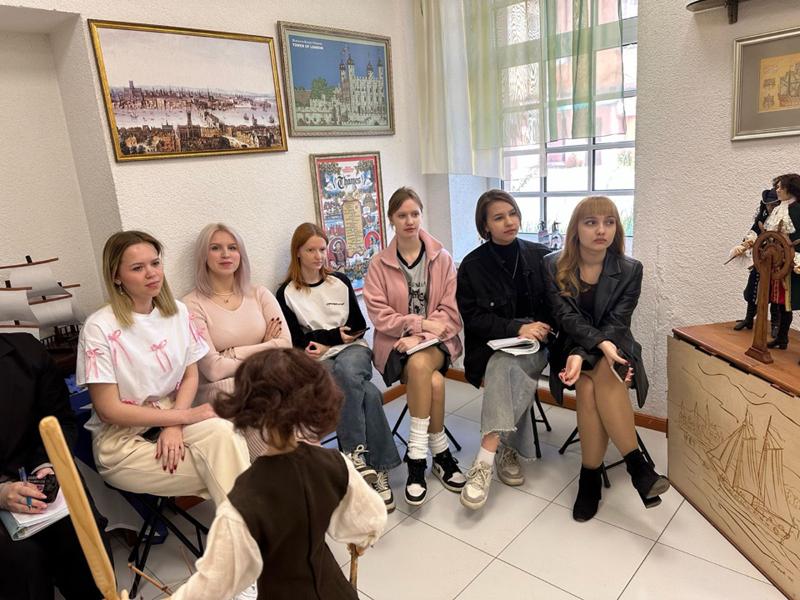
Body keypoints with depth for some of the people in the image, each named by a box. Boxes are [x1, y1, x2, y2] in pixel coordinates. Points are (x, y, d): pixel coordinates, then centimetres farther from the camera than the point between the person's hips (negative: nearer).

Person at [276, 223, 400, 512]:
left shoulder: (340, 282, 10)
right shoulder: (286, 294, 3)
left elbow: (359, 326, 8)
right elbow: (299, 342, -3)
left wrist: (324, 341, -2)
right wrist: (336, 335, -4)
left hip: (353, 350, 2)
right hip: (318, 363, -2)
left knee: (346, 370, -37)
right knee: (369, 393, -33)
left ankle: (356, 452, -27)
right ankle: (378, 468, -25)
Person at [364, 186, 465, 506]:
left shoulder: (441, 258, 4)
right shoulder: (379, 264, 2)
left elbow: (451, 311, -3)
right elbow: (379, 315, -5)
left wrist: (421, 337, -17)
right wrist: (419, 323, -17)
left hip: (436, 341, 1)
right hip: (395, 343, 0)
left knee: (420, 363, -33)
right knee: (433, 381, -30)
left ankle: (417, 455, -19)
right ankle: (440, 454, -13)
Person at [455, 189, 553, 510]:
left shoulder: (541, 256, 5)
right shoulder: (472, 266, 0)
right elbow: (473, 318, -5)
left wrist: (545, 328, -12)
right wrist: (517, 328, -18)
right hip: (495, 346, 0)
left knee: (508, 368, -31)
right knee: (513, 374, -34)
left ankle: (485, 461, -32)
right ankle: (507, 449, -23)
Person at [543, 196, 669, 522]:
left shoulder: (630, 270, -3)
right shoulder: (553, 266, -3)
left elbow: (617, 324, -10)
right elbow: (567, 318, -11)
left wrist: (583, 356, -27)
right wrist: (601, 343, -30)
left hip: (615, 348, 0)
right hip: (572, 348, 0)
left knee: (600, 377, -33)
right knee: (590, 384, -32)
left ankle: (591, 474, -25)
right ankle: (636, 465, -23)